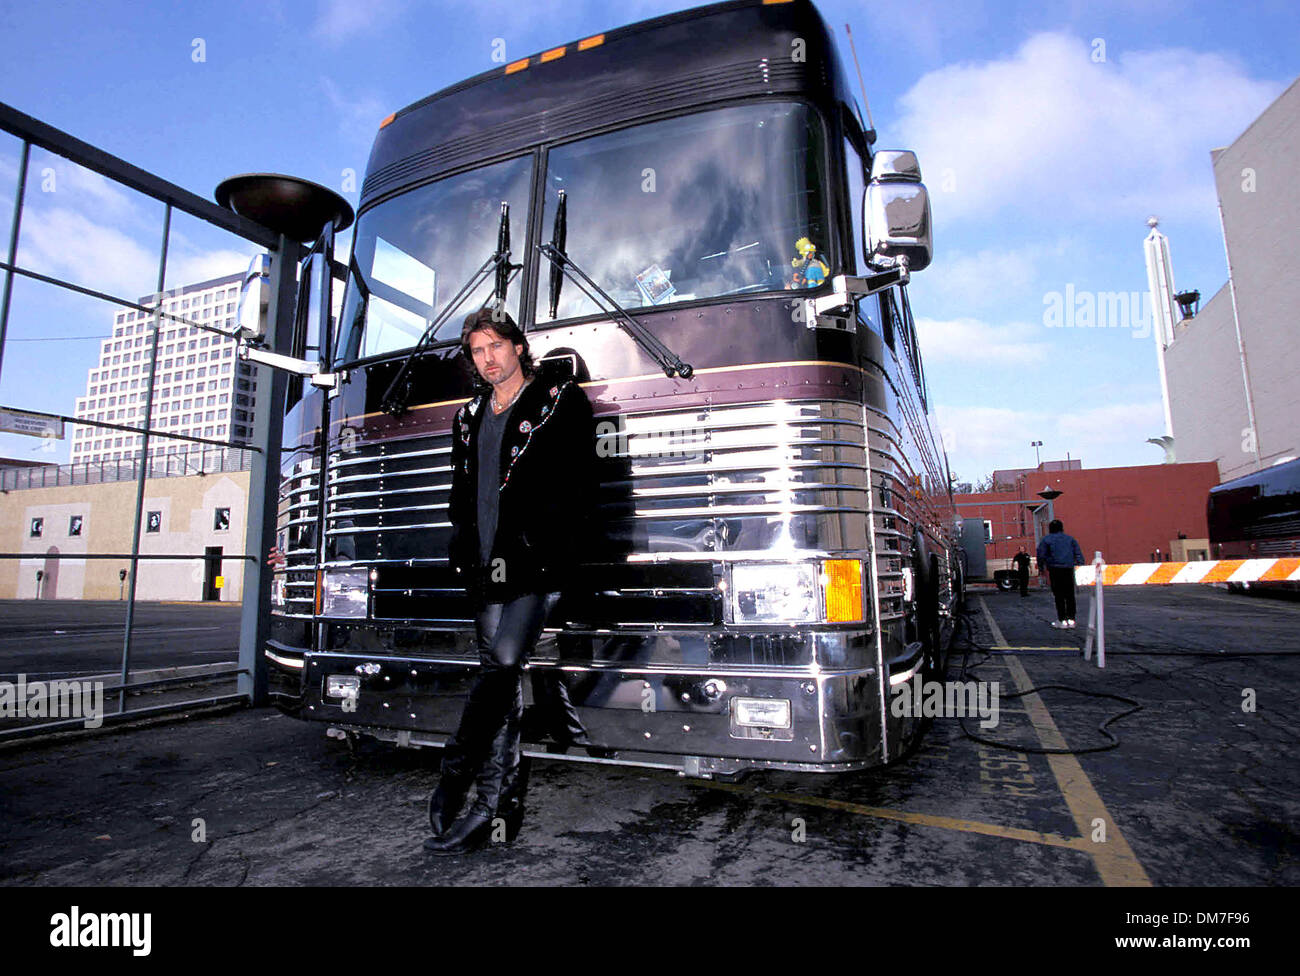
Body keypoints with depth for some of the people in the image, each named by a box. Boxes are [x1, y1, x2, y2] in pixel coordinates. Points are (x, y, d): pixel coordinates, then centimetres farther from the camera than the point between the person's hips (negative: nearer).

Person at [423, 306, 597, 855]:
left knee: (503, 661, -16)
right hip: (489, 566, 6)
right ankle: (501, 805, 13)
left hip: (537, 562, -5)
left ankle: (455, 779, -2)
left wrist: (553, 547, -12)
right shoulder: (470, 418, 21)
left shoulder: (560, 400, 4)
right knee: (502, 678, 7)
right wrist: (462, 552, 12)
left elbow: (579, 485, -4)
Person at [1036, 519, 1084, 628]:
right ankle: (1071, 619, 10)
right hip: (1069, 569, 3)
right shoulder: (1070, 539, 13)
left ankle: (1062, 620, -3)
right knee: (1070, 595, 9)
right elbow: (1078, 554, 8)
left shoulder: (1046, 539, 4)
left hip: (1055, 570, -3)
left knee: (1059, 596, -1)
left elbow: (1041, 555, -1)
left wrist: (1041, 568, 7)